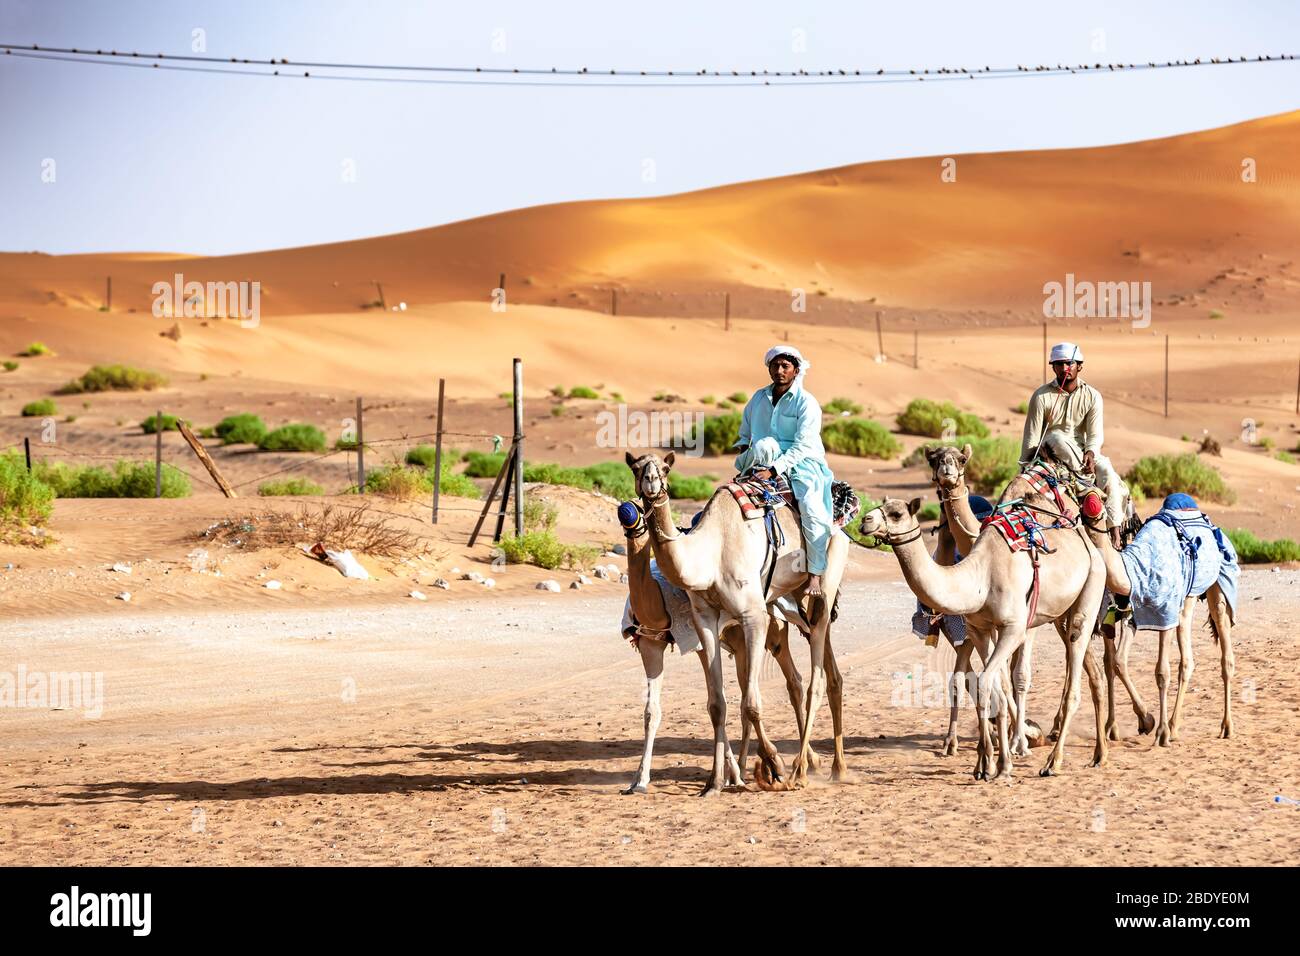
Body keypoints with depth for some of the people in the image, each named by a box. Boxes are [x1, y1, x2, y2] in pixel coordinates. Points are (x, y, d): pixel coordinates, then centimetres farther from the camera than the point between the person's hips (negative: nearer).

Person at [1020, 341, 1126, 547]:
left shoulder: (1092, 396, 2)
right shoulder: (1041, 396, -4)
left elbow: (1095, 434, -7)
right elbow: (1031, 438, -5)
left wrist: (1090, 454, -28)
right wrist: (1025, 468, -10)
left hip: (1082, 451, 2)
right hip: (1048, 451, -2)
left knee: (1110, 477, -25)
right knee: (1056, 438, -38)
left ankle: (1115, 532, -26)